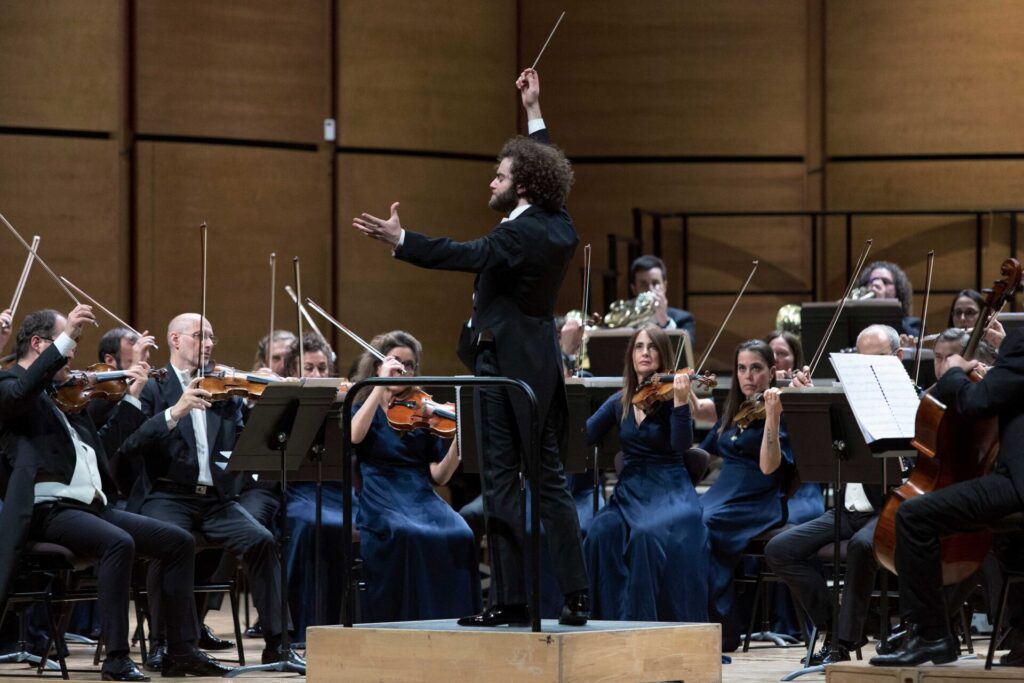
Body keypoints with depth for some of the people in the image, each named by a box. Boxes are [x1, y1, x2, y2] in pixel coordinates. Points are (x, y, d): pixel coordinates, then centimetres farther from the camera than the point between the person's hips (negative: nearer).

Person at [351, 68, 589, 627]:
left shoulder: (521, 234, -16)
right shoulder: (559, 227, 9)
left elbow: (468, 255, -29)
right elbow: (543, 171, 27)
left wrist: (400, 240, -32)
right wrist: (534, 113, 35)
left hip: (505, 365, -9)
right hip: (541, 366, 9)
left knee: (501, 481, -5)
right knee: (549, 480, 10)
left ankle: (511, 599, -6)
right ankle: (576, 596, 7)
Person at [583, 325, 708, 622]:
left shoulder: (671, 395, -1)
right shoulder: (619, 402, 13)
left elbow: (682, 444, -16)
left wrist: (681, 401, -30)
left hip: (670, 494, -4)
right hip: (628, 493, 4)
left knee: (649, 534, -36)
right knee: (602, 533, -29)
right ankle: (612, 615, -23)